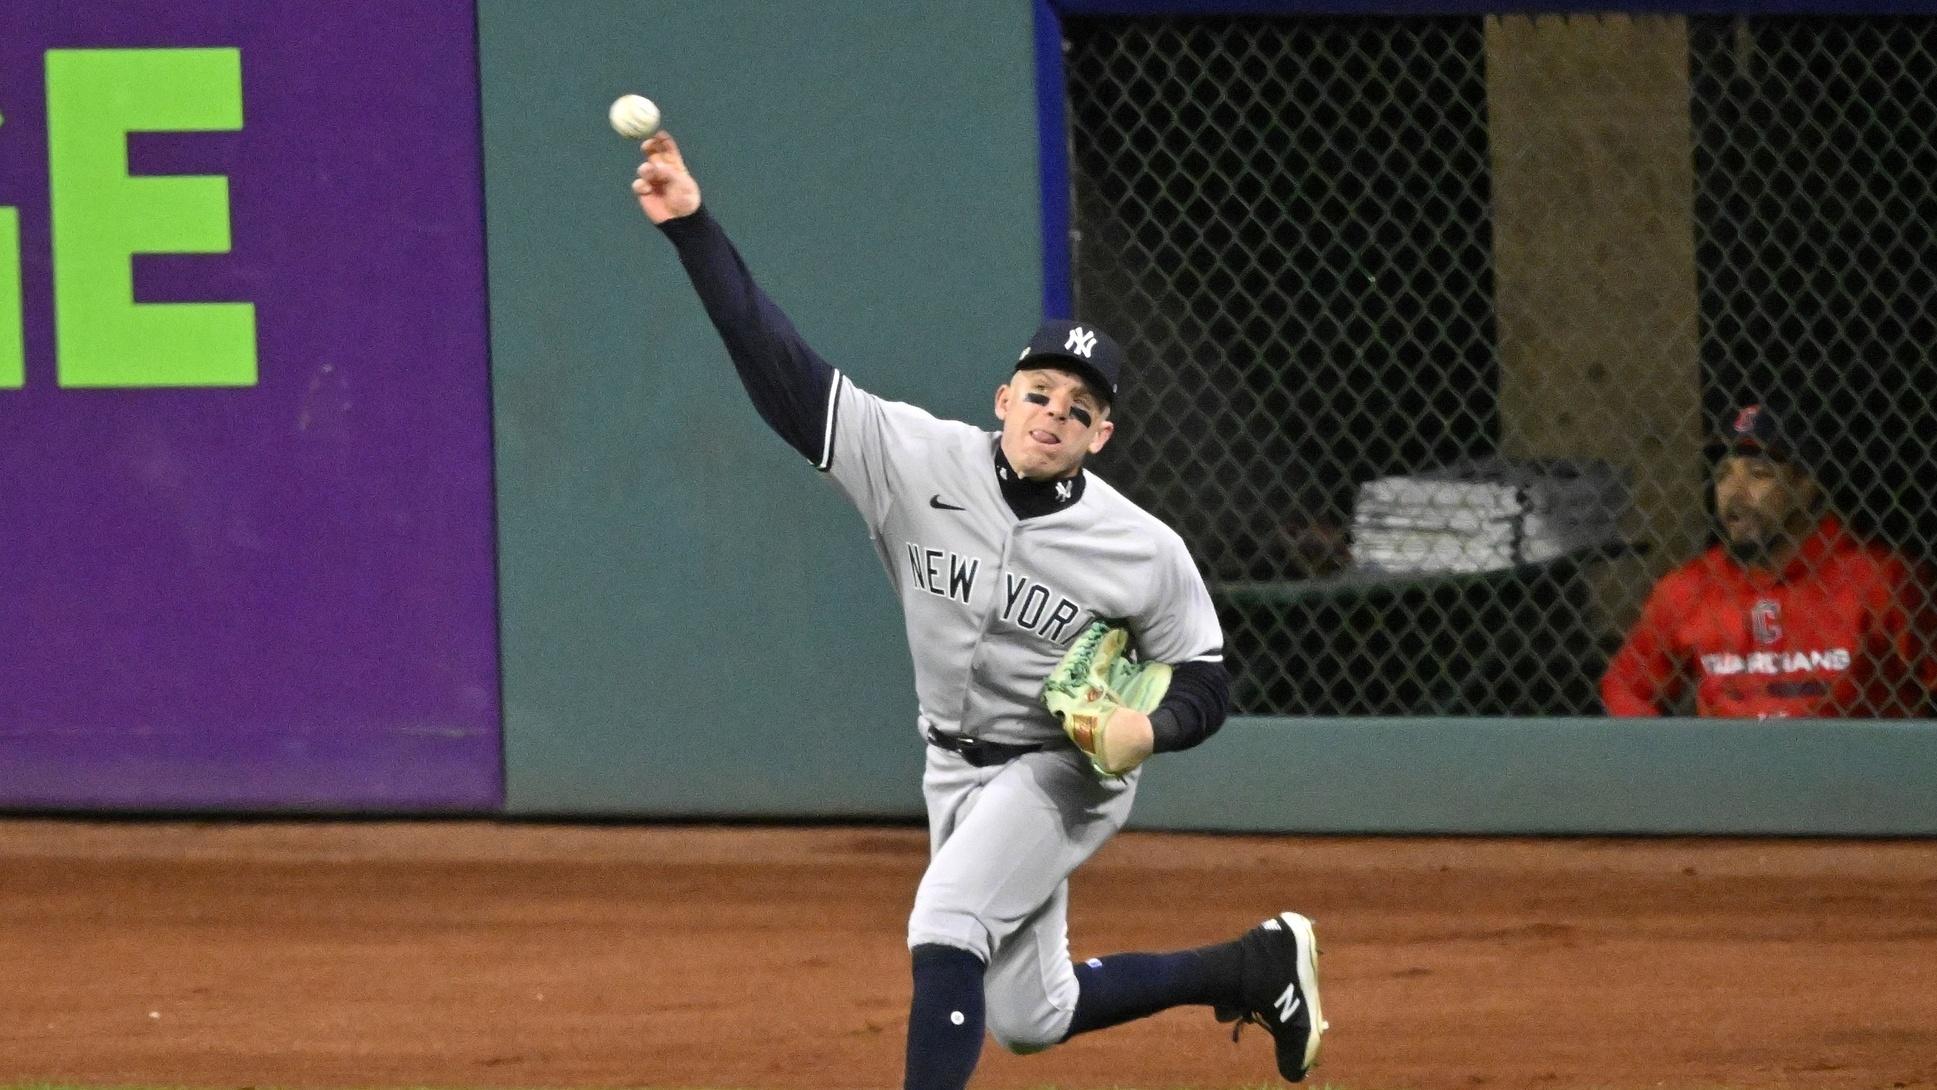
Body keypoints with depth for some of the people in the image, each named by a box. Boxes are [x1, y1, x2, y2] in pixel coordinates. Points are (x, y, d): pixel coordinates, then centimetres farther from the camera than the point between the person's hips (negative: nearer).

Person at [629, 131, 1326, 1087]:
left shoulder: (1143, 551, -18)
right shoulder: (921, 464, -14)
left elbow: (1204, 682, -5)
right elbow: (780, 370, -18)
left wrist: (1151, 726, -29)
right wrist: (692, 226, -27)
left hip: (1066, 772, -5)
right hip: (957, 769, 5)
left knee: (946, 929, -27)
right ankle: (1257, 966, 34)